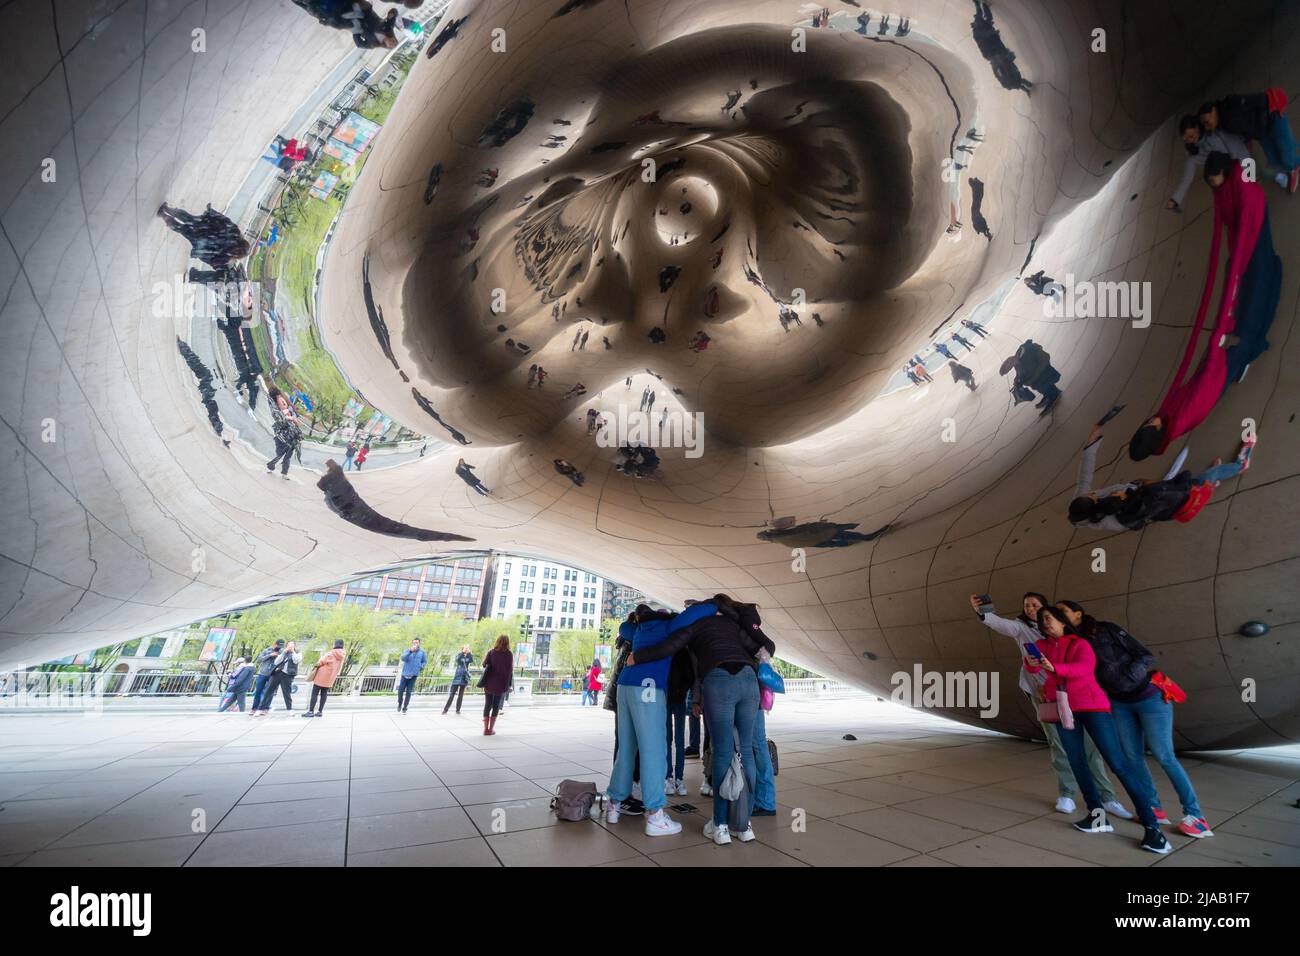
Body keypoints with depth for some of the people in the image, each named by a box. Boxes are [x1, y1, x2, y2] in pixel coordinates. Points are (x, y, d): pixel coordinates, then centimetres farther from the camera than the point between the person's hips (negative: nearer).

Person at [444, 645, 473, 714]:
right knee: (452, 694, -4)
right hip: (457, 677, -2)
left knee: (461, 694, 6)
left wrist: (469, 652, -29)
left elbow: (471, 661, -18)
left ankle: (458, 710, 14)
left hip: (464, 677, 2)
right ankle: (445, 710, 0)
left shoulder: (468, 657, 4)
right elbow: (457, 659, -23)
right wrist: (463, 652, -33)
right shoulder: (459, 656, 1)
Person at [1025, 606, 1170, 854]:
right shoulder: (1042, 645, 7)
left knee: (1117, 762, -7)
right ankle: (1098, 816, 13)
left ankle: (1151, 825, -2)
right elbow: (1031, 667, -7)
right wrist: (1031, 663, -31)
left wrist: (1053, 667, -38)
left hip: (1091, 705, -4)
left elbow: (1084, 668, -22)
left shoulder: (1080, 644, -4)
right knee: (1076, 762, 5)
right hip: (1063, 708, 4)